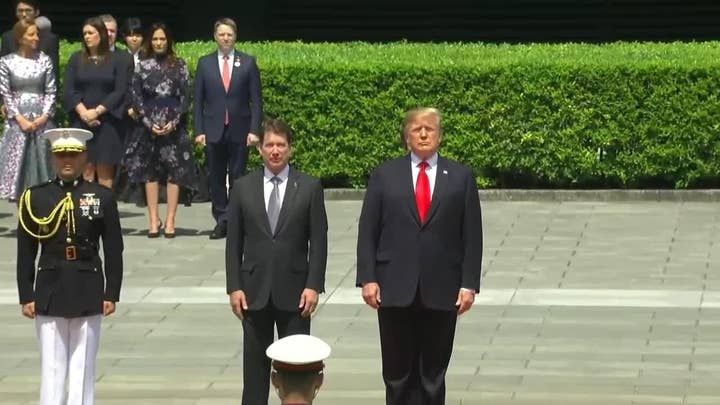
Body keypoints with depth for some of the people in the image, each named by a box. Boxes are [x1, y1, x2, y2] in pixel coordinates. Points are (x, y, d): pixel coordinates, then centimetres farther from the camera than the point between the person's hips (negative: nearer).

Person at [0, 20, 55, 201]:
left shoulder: (44, 60, 5)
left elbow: (51, 91, 4)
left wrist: (45, 116, -9)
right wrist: (20, 118, -10)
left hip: (41, 119, 1)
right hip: (17, 120, -1)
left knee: (41, 159, 0)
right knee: (17, 159, -3)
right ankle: (18, 197, 1)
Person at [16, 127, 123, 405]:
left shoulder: (102, 198, 2)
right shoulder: (34, 198, 2)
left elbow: (114, 251, 3)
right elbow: (25, 253, 3)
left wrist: (111, 294, -2)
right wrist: (26, 296, -1)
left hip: (88, 291, 0)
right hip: (50, 291, 0)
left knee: (83, 367, 4)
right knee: (52, 367, 1)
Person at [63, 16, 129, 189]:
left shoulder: (117, 61, 3)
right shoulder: (76, 59, 9)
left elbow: (120, 91, -4)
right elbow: (69, 90, 3)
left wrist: (97, 111, -13)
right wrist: (83, 112, -12)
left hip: (107, 122, -2)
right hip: (81, 121, 2)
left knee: (105, 169, -2)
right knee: (86, 169, -2)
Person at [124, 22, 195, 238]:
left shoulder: (179, 65, 5)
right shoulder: (142, 66, 7)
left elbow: (185, 96, 2)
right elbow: (136, 97, 4)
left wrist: (174, 122, -9)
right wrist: (149, 122, -7)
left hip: (174, 127, -1)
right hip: (149, 126, 1)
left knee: (174, 171, -3)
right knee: (150, 172, 2)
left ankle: (170, 221, 0)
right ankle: (153, 220, 6)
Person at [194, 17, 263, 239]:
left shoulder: (248, 63, 3)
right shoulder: (204, 63, 6)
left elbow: (256, 100, 2)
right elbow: (198, 101, 6)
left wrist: (254, 130, -6)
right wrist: (199, 130, -2)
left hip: (239, 130, -1)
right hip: (213, 130, 1)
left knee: (237, 177, 1)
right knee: (215, 177, 3)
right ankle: (221, 220, 9)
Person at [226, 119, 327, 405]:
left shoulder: (310, 187, 1)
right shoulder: (243, 188, 4)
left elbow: (318, 241, -1)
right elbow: (233, 242, 4)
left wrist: (313, 285, -8)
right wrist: (234, 287, -2)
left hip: (294, 292, -1)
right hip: (254, 291, 1)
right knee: (255, 364, 7)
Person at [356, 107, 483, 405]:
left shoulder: (460, 177, 6)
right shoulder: (385, 175, 6)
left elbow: (472, 236, 4)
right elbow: (367, 232, 4)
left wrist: (469, 284, -3)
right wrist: (367, 279, -5)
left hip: (441, 291, 0)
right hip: (395, 289, 0)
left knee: (434, 374, 5)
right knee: (398, 373, 3)